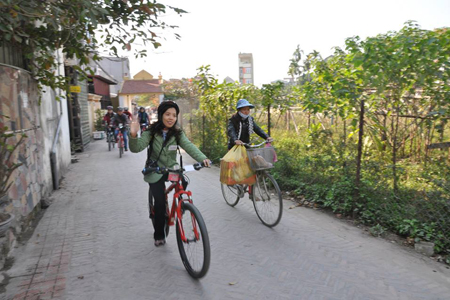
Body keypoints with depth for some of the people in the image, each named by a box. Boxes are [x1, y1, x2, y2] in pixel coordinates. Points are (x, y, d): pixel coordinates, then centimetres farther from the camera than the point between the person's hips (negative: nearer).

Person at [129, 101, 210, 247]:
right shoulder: (151, 132, -10)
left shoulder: (177, 133, -4)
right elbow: (136, 148, -19)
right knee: (160, 201, -11)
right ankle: (159, 235, 10)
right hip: (155, 171, -3)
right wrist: (133, 135, -41)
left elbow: (188, 146, -20)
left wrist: (202, 158, -38)